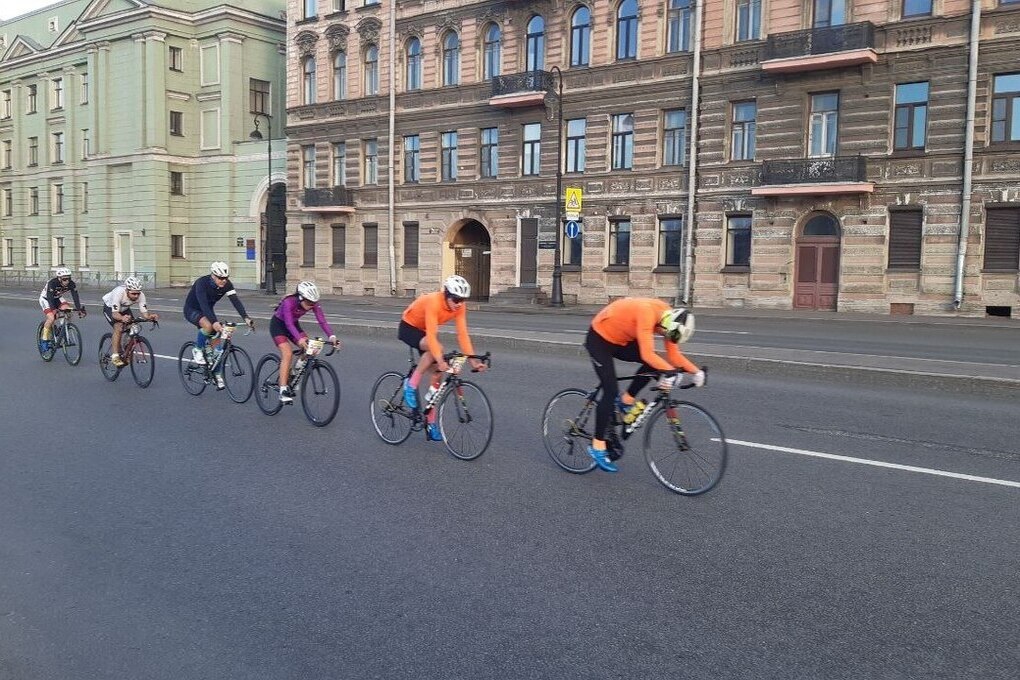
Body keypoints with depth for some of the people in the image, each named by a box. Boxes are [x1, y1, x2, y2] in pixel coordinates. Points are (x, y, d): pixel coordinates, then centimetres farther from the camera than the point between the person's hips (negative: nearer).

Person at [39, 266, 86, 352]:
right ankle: (44, 340, -9)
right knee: (51, 318, -25)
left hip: (57, 298, 5)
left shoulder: (71, 284, -24)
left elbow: (75, 297, -27)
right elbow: (50, 298, -41)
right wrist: (54, 310, -54)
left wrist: (79, 309, -39)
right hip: (45, 298, -5)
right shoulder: (52, 283, -35)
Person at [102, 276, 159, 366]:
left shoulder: (140, 296, -29)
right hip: (110, 308, -4)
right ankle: (115, 356, -19)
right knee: (118, 327, -27)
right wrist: (122, 318, -63)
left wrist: (151, 316, -51)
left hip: (124, 308, 4)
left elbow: (145, 313, -29)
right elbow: (115, 313, -42)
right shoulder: (119, 293, -40)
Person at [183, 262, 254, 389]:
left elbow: (236, 301, -26)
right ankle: (197, 351, -11)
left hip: (207, 311, 5)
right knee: (208, 325, -36)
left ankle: (217, 375, 7)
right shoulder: (202, 283, -31)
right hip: (192, 310, -5)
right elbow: (203, 304, -42)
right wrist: (214, 322, -56)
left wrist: (246, 318, -41)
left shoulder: (226, 284, -17)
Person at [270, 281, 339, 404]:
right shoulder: (289, 302, -34)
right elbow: (289, 324, -43)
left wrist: (332, 336, -40)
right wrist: (299, 339, -58)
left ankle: (291, 379, 5)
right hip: (278, 325, -6)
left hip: (293, 325, 6)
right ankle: (283, 391, -23)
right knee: (287, 353, -25)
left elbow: (322, 321, -25)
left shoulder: (313, 304, -19)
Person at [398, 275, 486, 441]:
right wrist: (440, 361, -49)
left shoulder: (459, 307, -17)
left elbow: (463, 334, -17)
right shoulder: (433, 302, -35)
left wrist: (473, 360, -25)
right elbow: (431, 335, -40)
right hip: (408, 328, -7)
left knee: (437, 373, -1)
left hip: (424, 331, 7)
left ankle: (431, 423, 8)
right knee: (436, 349, -36)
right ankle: (411, 384, -18)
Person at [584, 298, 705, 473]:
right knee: (611, 391, -12)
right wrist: (671, 371, -48)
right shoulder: (647, 313, -34)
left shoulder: (667, 315, -9)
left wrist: (696, 371, -15)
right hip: (599, 339, -8)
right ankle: (597, 446, -4)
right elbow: (647, 354, -40)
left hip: (620, 340, 8)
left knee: (656, 364, -11)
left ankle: (626, 400, 7)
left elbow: (673, 354, -4)